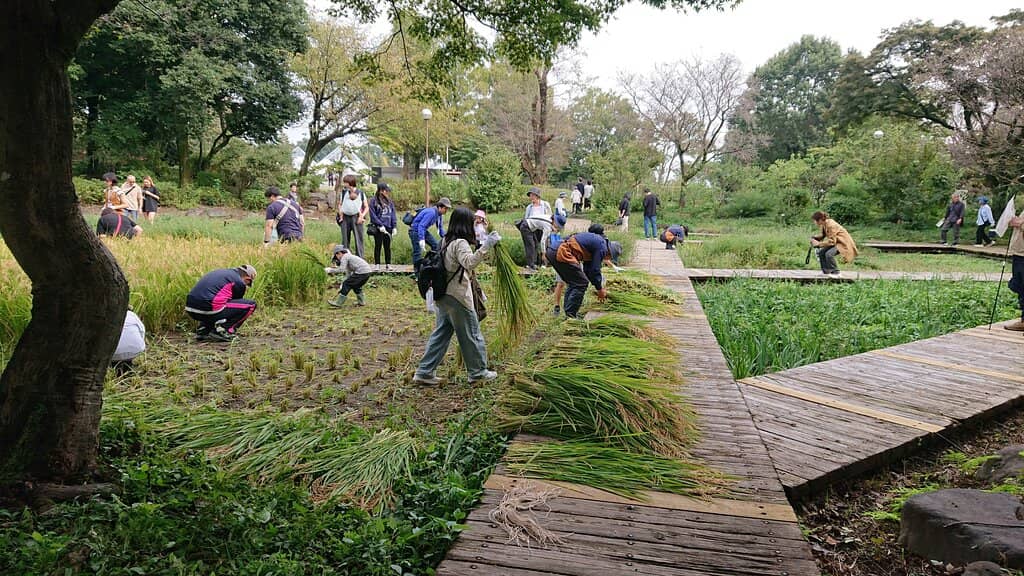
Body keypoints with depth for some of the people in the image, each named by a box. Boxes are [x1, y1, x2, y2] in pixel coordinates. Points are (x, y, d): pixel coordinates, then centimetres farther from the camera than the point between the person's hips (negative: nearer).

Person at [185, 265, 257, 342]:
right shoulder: (239, 283, 2)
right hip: (208, 310, -8)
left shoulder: (221, 272, 25)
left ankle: (203, 331, 20)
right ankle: (221, 332, 1)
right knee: (251, 305, 2)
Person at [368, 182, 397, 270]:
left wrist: (394, 226, 2)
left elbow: (393, 214, 11)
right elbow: (373, 215, -8)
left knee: (387, 246, 9)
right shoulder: (373, 201, -4)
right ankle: (377, 265, 9)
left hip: (388, 228, 4)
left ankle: (388, 264, 15)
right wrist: (380, 225, -14)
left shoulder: (389, 201, 10)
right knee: (378, 246, 3)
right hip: (378, 228, -4)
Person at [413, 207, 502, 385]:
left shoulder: (446, 241, 11)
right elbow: (470, 262, -35)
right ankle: (478, 372, 19)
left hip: (444, 295, 9)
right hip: (458, 296, -9)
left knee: (441, 333, 14)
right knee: (471, 334, 6)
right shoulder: (461, 243, -17)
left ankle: (425, 372, 14)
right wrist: (486, 246, -42)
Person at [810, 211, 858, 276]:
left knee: (829, 254, -27)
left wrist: (818, 244, -24)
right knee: (821, 252, 3)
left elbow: (832, 241, -27)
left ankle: (835, 272, -12)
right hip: (836, 242, 10)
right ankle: (825, 271, 12)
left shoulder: (831, 225, -28)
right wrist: (815, 238, -8)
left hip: (843, 243, -10)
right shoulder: (824, 224, -1)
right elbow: (823, 236, 11)